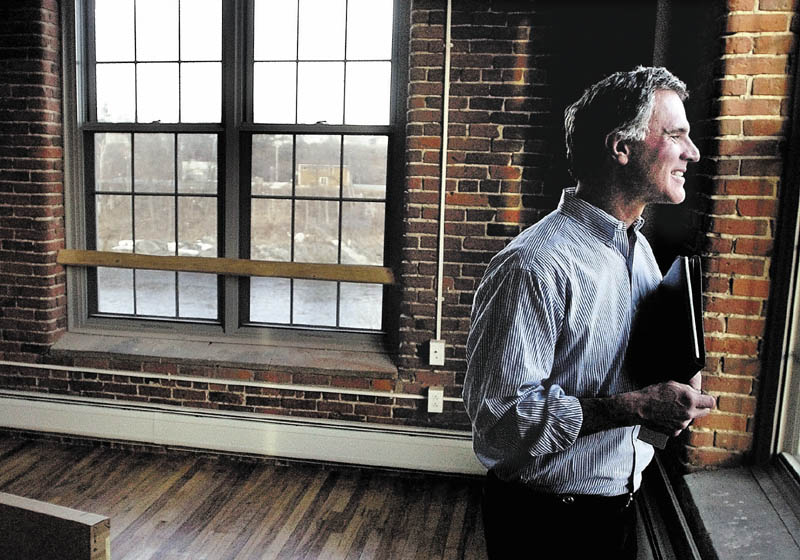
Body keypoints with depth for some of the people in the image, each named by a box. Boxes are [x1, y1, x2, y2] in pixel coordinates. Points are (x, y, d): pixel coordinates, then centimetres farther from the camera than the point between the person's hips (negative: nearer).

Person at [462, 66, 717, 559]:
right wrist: (636, 407, -29)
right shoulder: (535, 265, -26)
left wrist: (677, 385, -5)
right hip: (546, 518, -8)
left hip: (622, 498, 8)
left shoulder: (640, 248, 5)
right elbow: (500, 415, -28)